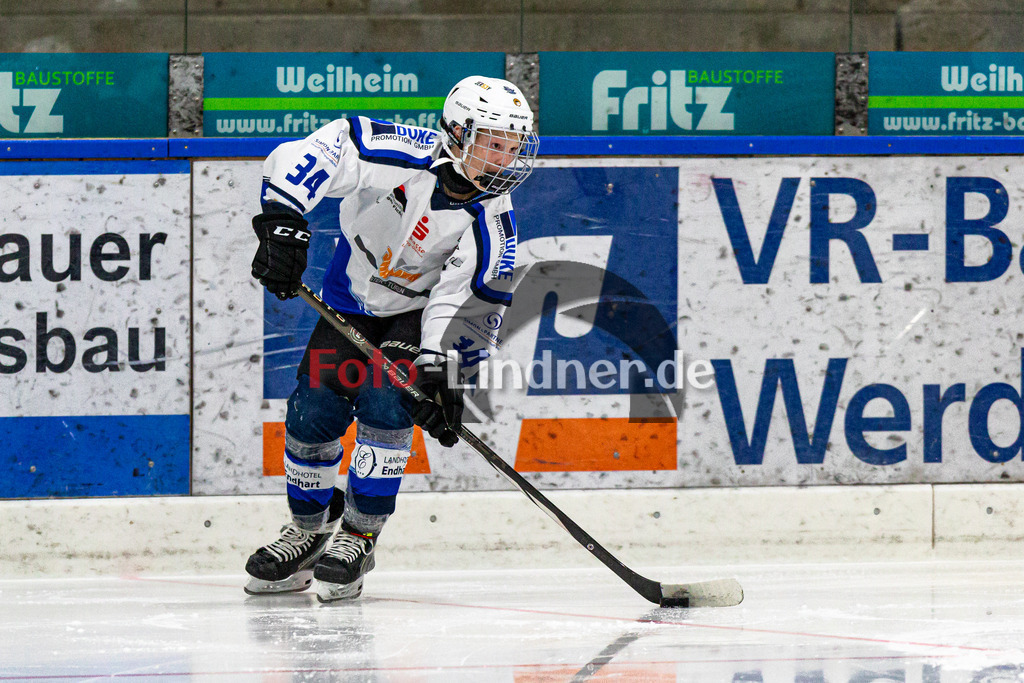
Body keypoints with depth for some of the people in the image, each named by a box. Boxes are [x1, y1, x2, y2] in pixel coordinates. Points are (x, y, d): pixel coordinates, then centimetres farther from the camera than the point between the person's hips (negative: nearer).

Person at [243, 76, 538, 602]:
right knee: (313, 413, -5)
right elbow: (303, 158, -34)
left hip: (421, 310, -1)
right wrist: (282, 223, -44)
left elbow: (466, 302, -22)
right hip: (352, 297, 1)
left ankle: (358, 538, -8)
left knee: (385, 405, -23)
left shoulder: (490, 222, -22)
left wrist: (441, 370, -33)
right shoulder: (403, 156, -29)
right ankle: (309, 530, 19)